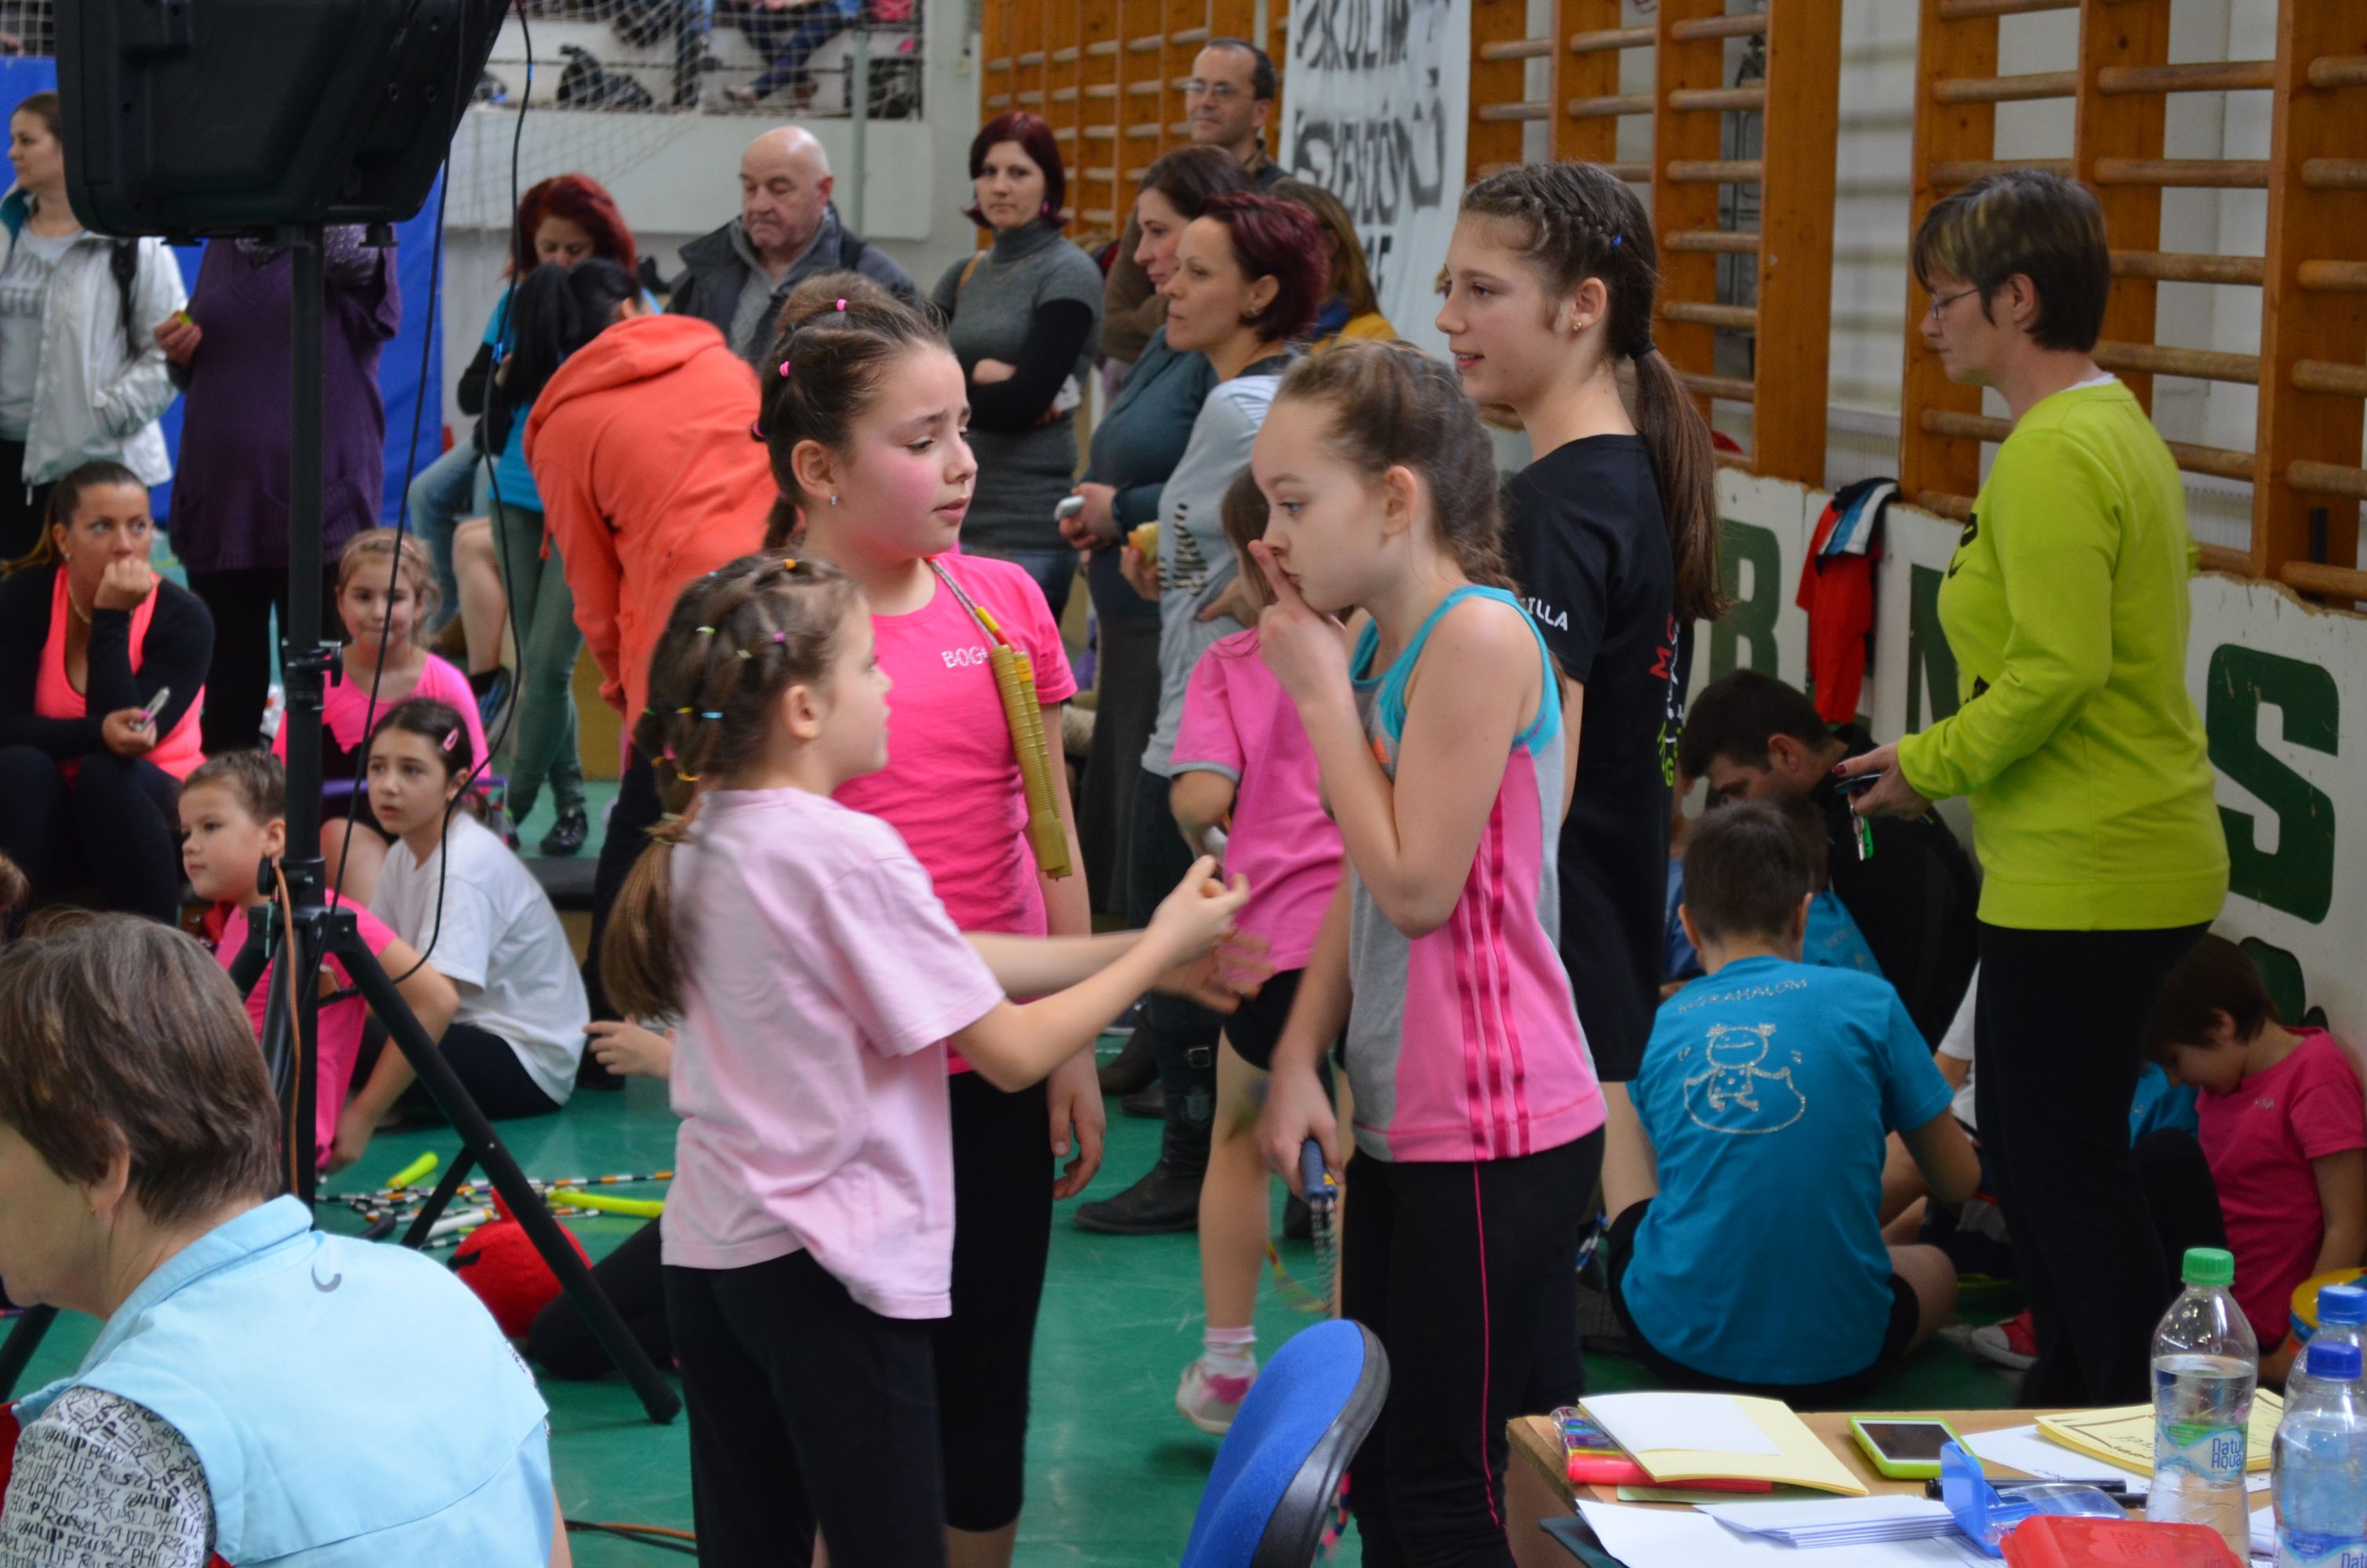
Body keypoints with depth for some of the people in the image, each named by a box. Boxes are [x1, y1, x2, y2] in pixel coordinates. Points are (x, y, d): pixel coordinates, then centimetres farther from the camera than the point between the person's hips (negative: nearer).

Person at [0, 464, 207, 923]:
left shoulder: (183, 617, -13)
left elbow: (129, 731, -23)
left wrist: (112, 619, -27)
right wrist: (98, 732, -34)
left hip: (149, 809, -1)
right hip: (49, 817, 1)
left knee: (108, 772, -32)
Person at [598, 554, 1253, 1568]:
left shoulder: (704, 837, 6)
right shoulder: (847, 852, -18)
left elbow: (949, 963, 9)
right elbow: (1013, 1054, -12)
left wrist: (1137, 947, 10)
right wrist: (1160, 951, 1)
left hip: (709, 1253, 8)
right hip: (830, 1269, -8)